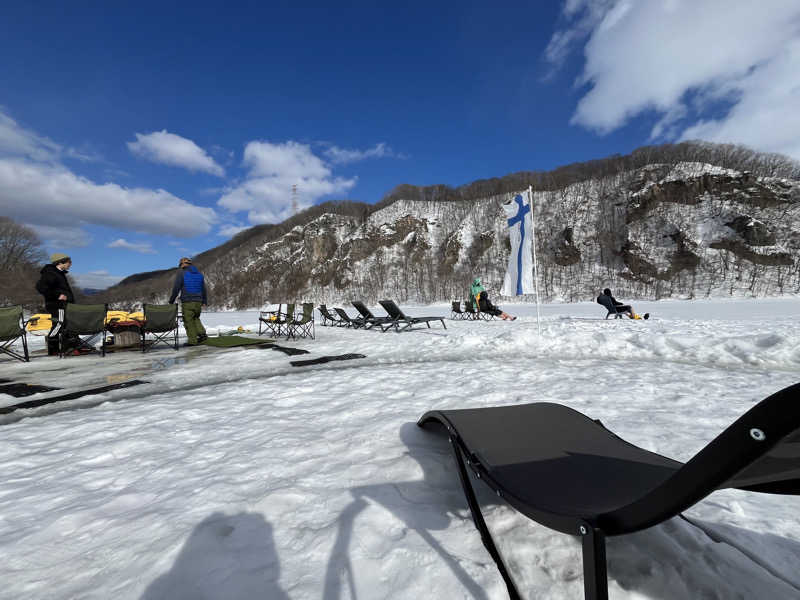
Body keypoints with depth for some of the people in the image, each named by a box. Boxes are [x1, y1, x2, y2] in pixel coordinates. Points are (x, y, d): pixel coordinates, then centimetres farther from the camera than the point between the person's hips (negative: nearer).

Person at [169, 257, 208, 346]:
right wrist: (204, 301, 23)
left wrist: (171, 300, 3)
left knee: (188, 321, 1)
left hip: (187, 302, -5)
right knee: (195, 318, 21)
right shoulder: (199, 274, 14)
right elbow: (203, 289, 17)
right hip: (198, 302, 5)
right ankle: (202, 333, 4)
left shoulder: (181, 273, -3)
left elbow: (176, 288, -6)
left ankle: (192, 340, 1)